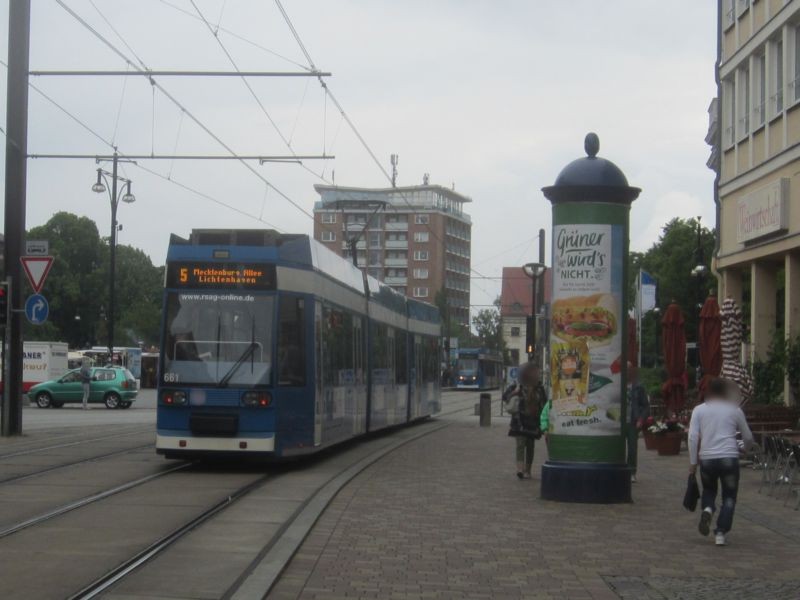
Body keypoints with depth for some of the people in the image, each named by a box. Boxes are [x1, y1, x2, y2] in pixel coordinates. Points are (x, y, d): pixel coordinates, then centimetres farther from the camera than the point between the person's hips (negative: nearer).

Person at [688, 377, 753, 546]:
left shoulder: (699, 410, 8)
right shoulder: (734, 410, 8)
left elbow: (693, 437, -1)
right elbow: (748, 437, 15)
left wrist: (692, 462, 4)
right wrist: (744, 447, 37)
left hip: (707, 458, 1)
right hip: (729, 458, -1)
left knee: (709, 490, 25)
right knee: (729, 497, 11)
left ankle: (707, 509, -6)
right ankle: (721, 533, -2)